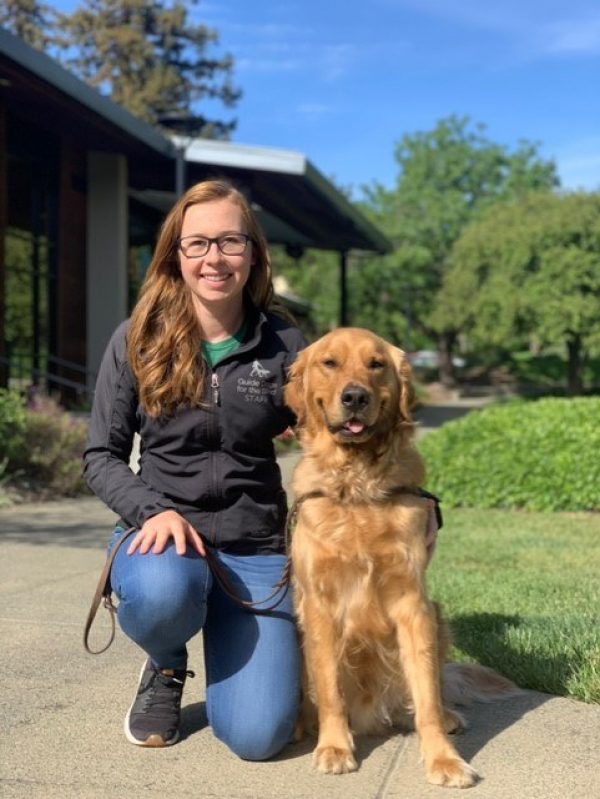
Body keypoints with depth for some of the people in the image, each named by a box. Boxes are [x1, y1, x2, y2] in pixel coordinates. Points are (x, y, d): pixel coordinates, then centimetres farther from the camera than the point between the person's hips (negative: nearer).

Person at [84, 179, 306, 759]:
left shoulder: (284, 347, 0)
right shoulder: (137, 341, -1)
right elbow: (101, 457, 1)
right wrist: (154, 511, -18)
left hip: (256, 547, 0)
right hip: (161, 531, 0)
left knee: (256, 736, -16)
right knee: (161, 592, -39)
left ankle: (226, 646, 22)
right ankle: (166, 666, 1)